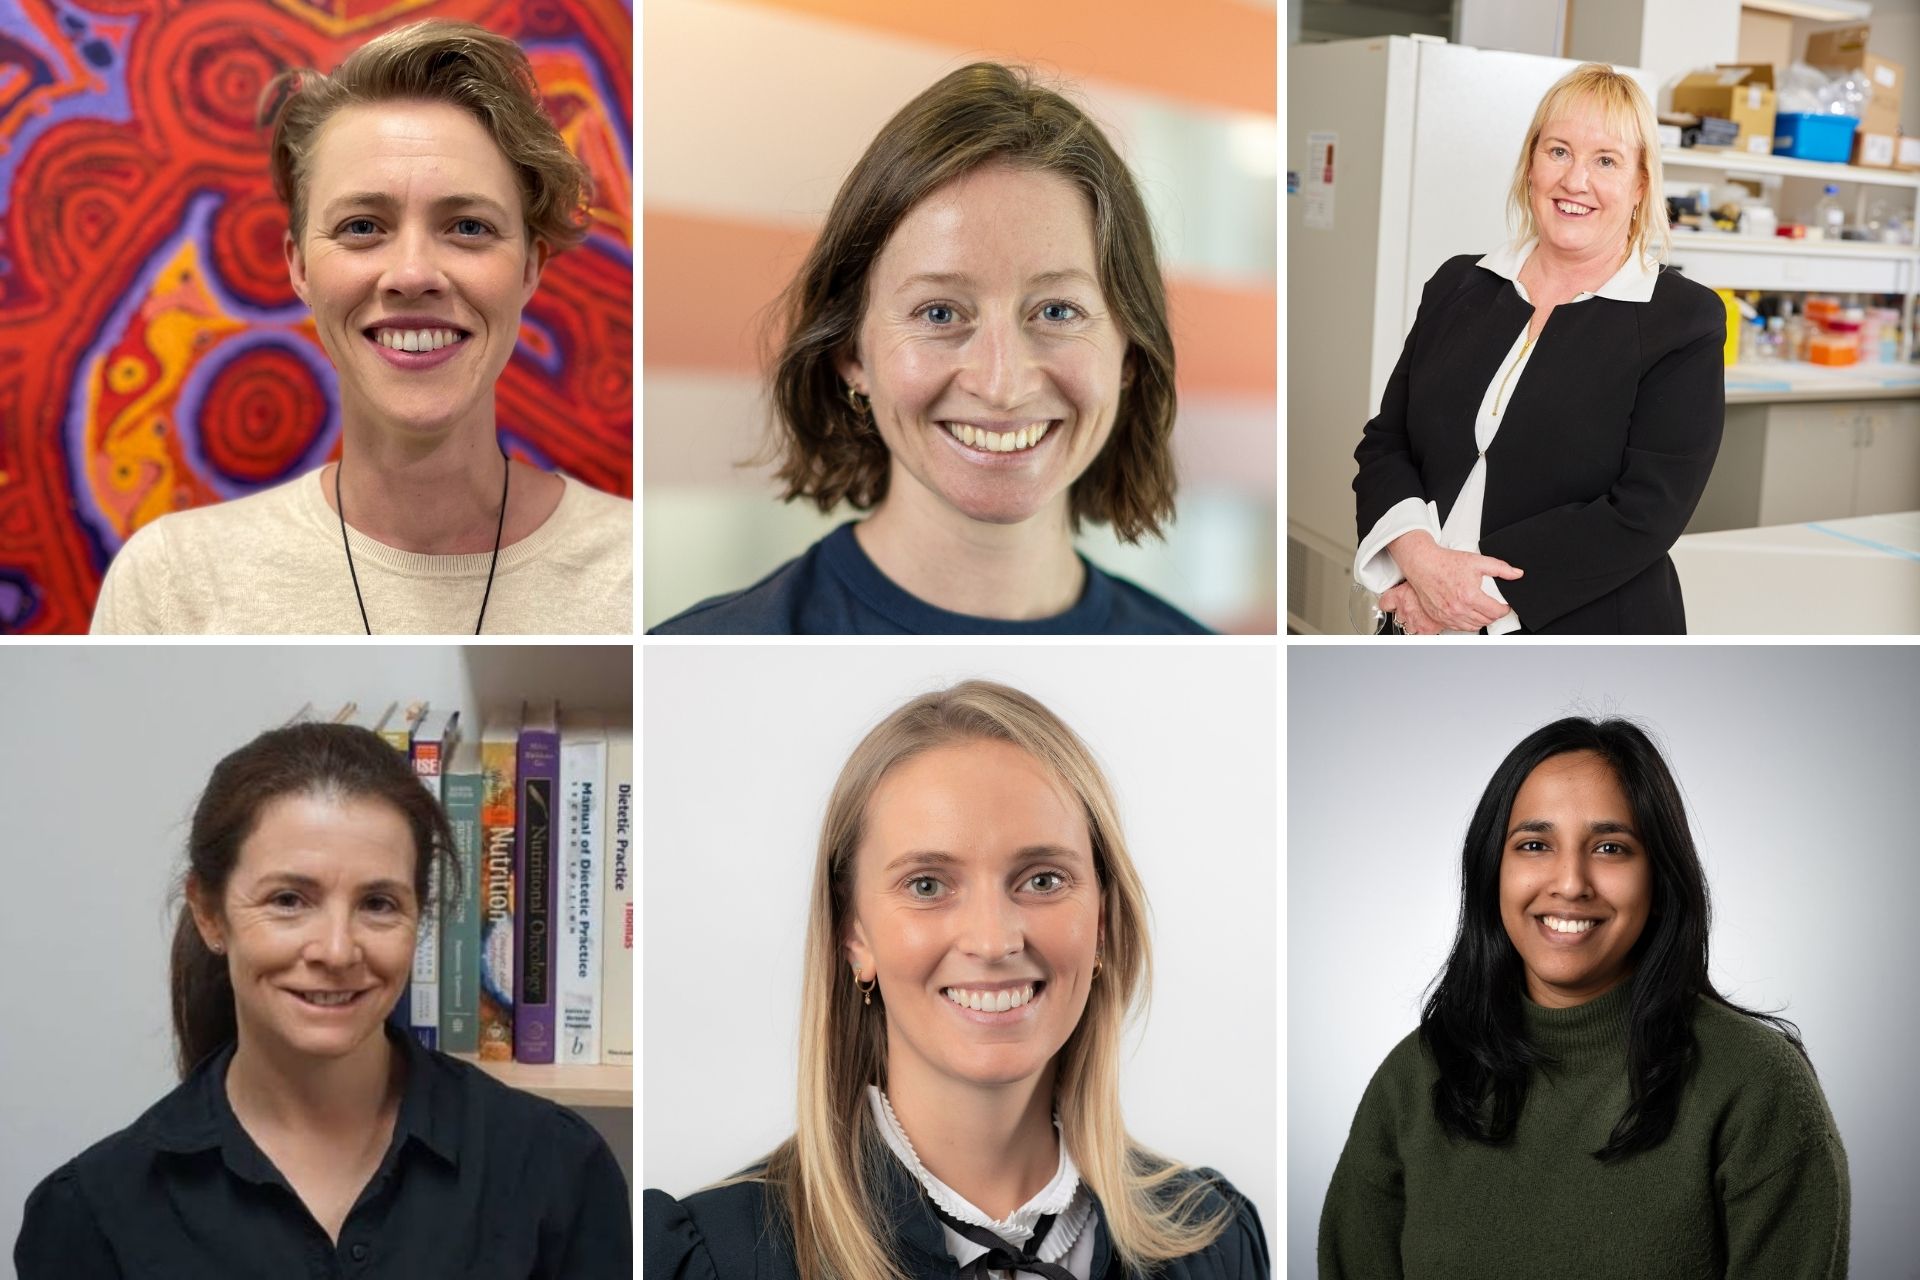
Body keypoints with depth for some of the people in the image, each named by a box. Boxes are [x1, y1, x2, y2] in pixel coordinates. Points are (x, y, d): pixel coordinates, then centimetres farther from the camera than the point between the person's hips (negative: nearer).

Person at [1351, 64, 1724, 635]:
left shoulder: (1685, 320, -8)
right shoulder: (1458, 285, 4)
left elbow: (1645, 514, -16)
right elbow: (1385, 443, 2)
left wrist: (1485, 586, -21)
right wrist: (1419, 557, -17)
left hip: (1592, 629, -3)